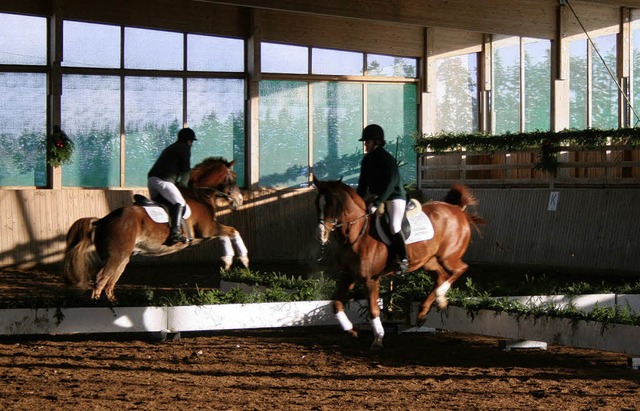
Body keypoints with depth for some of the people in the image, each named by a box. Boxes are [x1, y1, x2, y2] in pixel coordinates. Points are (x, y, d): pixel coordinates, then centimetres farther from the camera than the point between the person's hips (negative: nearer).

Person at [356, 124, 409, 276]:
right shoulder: (367, 159, 5)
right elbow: (363, 183, 12)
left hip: (395, 197, -9)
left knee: (394, 226, -24)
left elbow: (390, 184, -25)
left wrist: (376, 203, -29)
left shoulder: (387, 160, -20)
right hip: (376, 196, 9)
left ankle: (403, 259, -15)